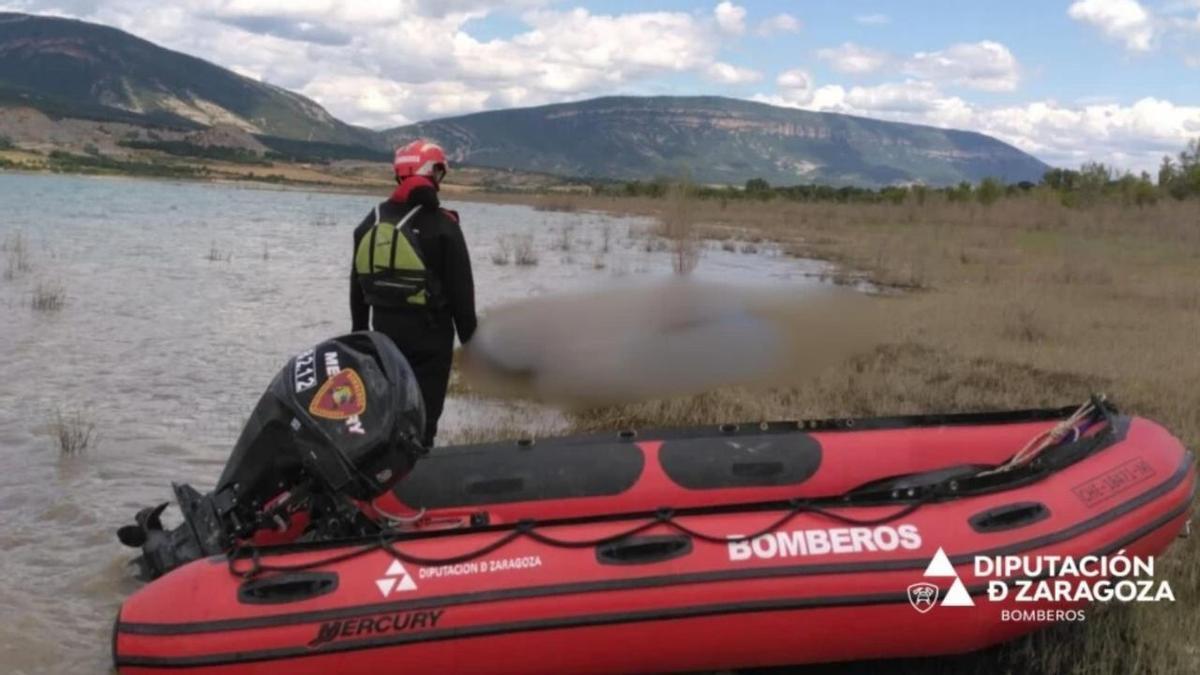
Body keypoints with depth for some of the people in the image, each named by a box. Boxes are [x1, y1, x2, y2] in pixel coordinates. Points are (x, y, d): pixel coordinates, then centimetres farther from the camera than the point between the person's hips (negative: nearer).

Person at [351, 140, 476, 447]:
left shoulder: (372, 221, 6)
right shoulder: (442, 225, -12)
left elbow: (357, 282, 13)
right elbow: (461, 287, -10)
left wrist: (359, 329, 21)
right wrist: (468, 335, 0)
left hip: (384, 329, 6)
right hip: (429, 332, -5)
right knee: (424, 410, 1)